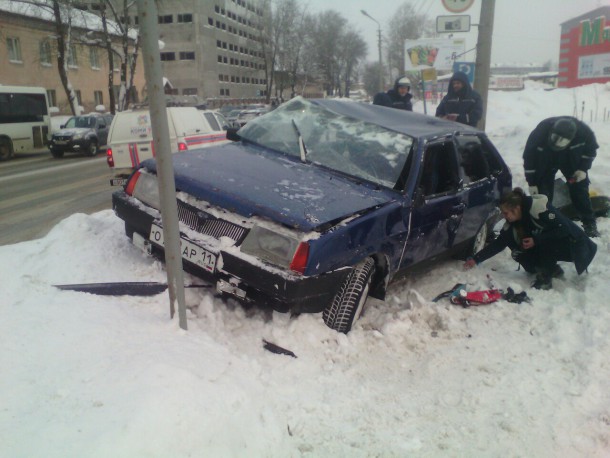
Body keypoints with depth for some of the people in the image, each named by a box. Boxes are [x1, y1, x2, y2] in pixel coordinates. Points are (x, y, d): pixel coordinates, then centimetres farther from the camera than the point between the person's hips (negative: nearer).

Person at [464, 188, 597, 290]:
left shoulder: (538, 208, -29)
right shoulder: (512, 224, -7)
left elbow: (564, 229, -28)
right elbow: (498, 243, -3)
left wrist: (537, 240, -29)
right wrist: (476, 259, -7)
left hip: (573, 243, -7)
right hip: (544, 247, 7)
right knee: (519, 254, -13)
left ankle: (545, 279, -17)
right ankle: (552, 269, 6)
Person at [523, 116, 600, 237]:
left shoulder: (584, 132, -34)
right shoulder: (539, 134, -38)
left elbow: (591, 148, -9)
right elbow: (529, 157, -23)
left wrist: (583, 168, -18)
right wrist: (532, 183, -17)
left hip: (572, 161, 2)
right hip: (545, 162, -1)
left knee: (580, 191, 3)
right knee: (543, 194, -9)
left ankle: (590, 224, 16)